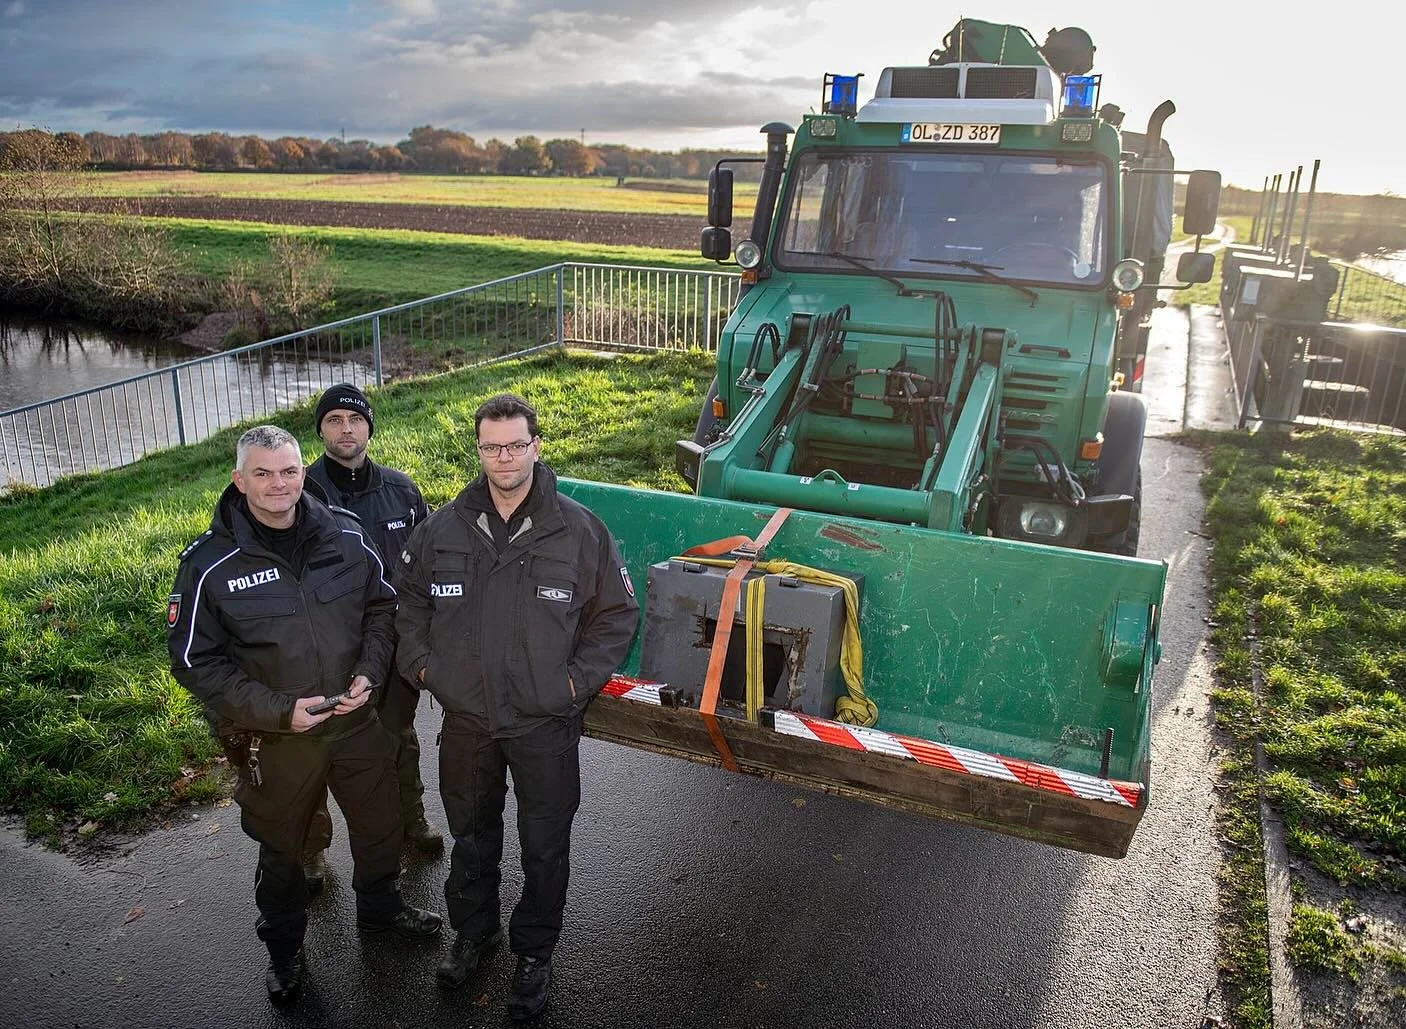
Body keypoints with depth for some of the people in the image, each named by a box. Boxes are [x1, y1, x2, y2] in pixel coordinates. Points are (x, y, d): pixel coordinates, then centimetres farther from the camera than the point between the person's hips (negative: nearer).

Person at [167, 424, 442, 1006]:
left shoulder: (345, 535, -8)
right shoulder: (210, 563, -16)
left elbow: (382, 607, 3)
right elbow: (195, 661, -13)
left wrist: (369, 673, -13)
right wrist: (278, 711, -21)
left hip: (359, 720, 3)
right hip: (274, 739, -2)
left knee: (381, 826, 22)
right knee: (281, 849, 19)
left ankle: (379, 905, 51)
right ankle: (284, 947, 46)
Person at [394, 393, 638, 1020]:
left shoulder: (578, 530, -11)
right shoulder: (443, 528, -3)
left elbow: (617, 613, -2)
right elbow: (408, 600, 12)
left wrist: (579, 678, -8)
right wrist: (422, 665, 2)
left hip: (546, 723, -2)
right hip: (465, 720, 3)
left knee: (545, 848, 12)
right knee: (471, 837, 22)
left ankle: (534, 955, 35)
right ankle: (473, 932, 47)